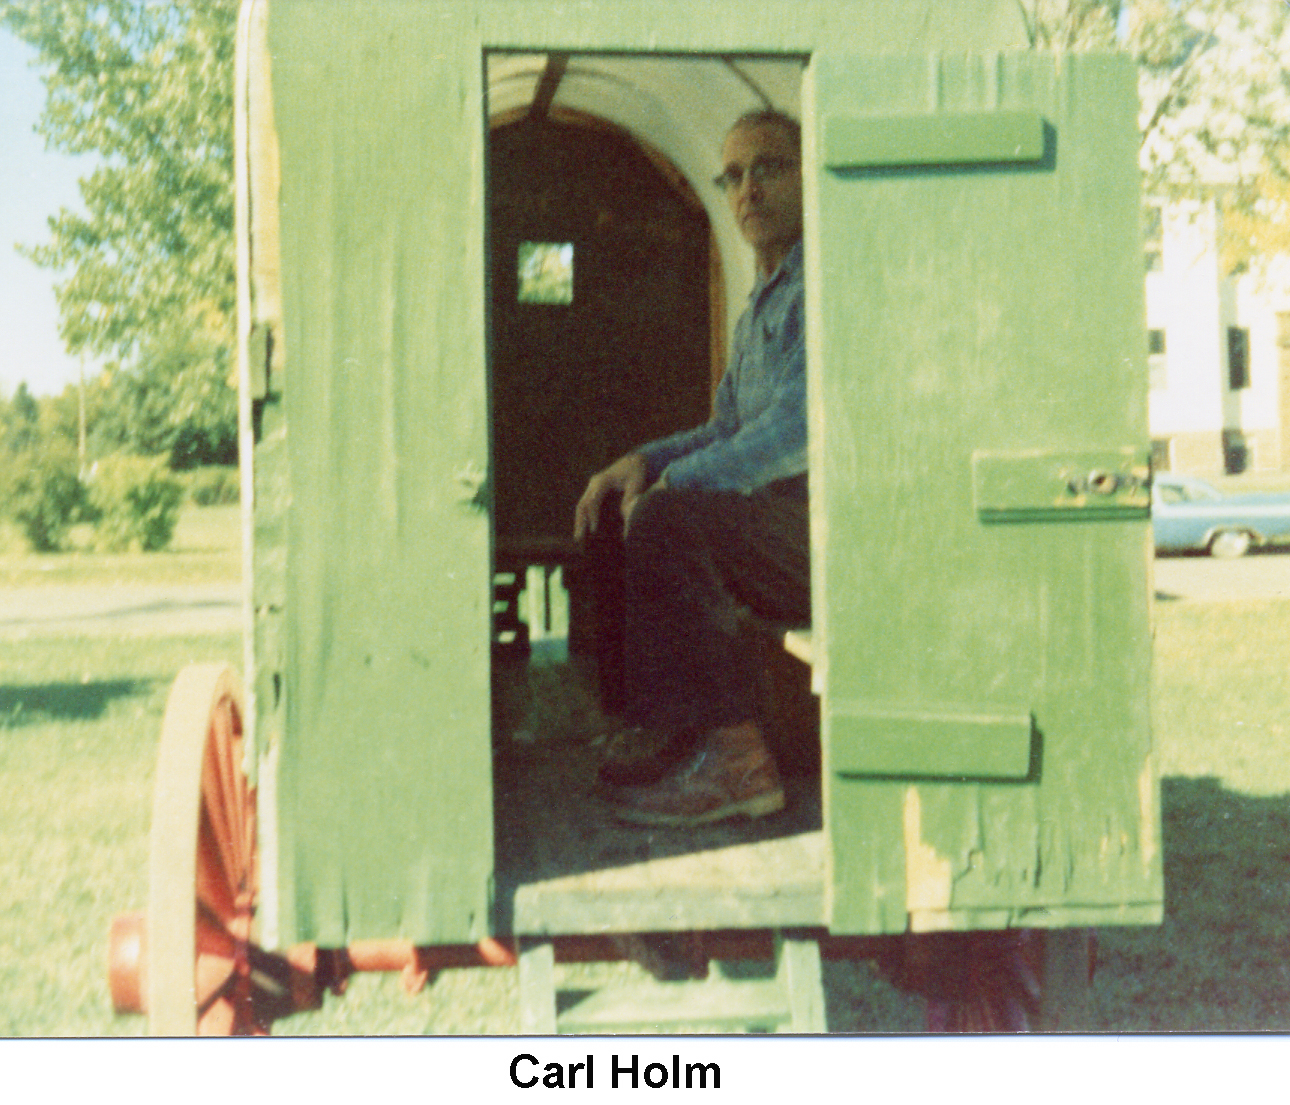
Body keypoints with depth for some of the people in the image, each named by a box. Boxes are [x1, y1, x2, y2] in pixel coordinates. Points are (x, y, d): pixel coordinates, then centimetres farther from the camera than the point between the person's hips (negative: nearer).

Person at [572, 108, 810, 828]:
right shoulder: (762, 305, 23)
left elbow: (799, 427, -21)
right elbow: (728, 430, 29)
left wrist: (672, 480, -13)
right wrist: (645, 460, 10)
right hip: (786, 527, 10)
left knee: (665, 519, -26)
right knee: (631, 513, 11)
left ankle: (738, 760, -21)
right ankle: (673, 734, 6)